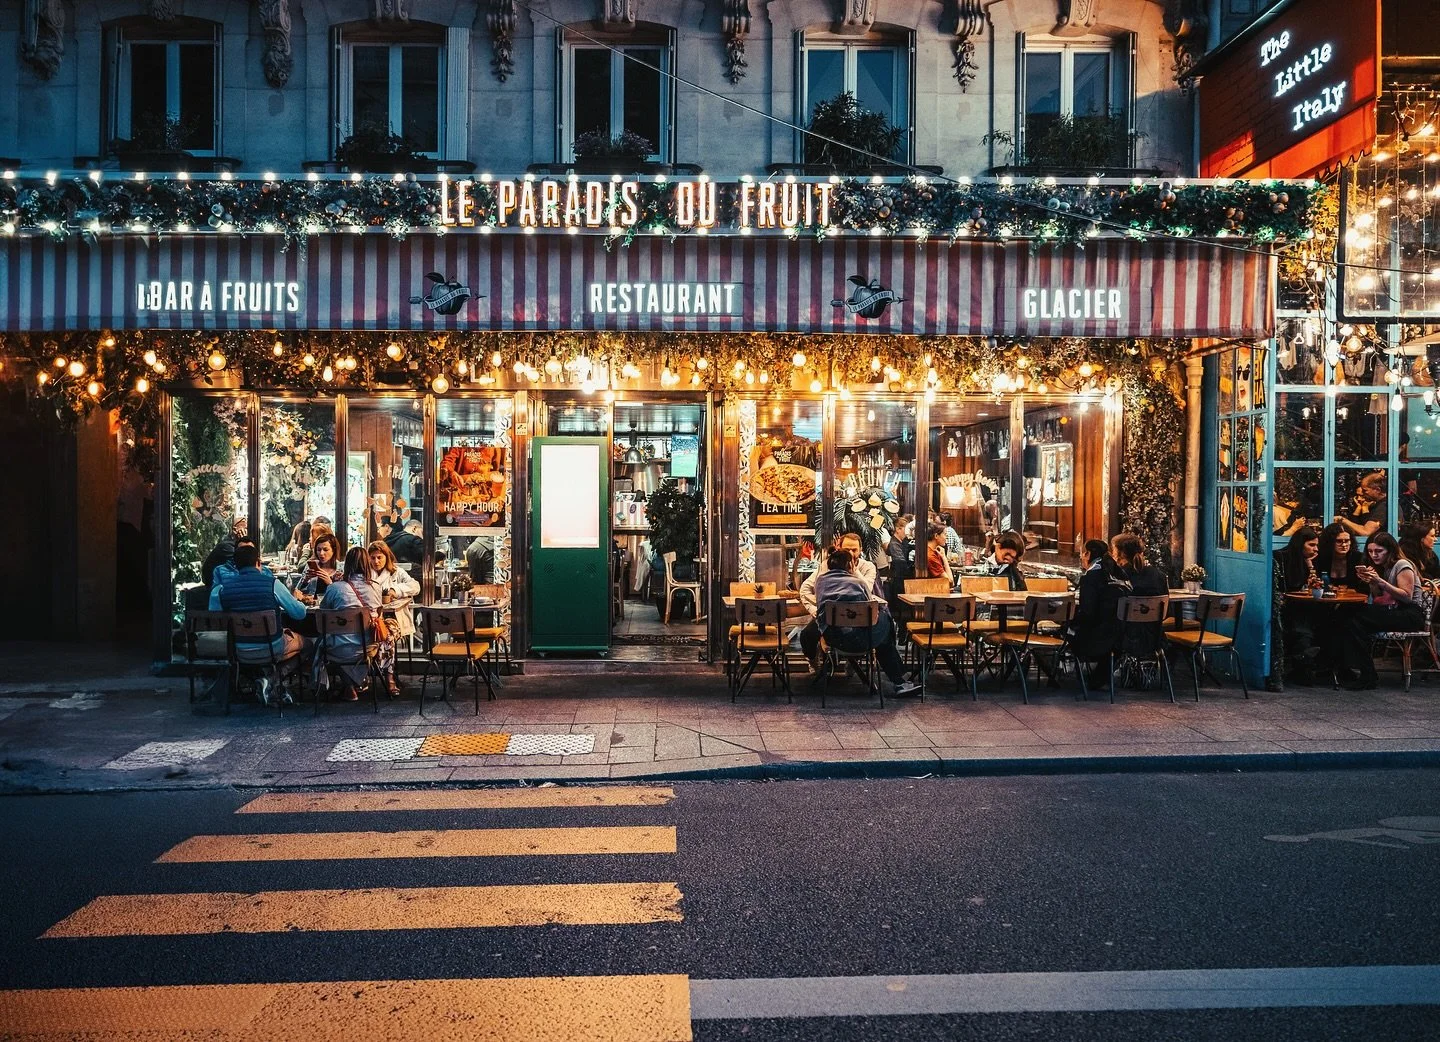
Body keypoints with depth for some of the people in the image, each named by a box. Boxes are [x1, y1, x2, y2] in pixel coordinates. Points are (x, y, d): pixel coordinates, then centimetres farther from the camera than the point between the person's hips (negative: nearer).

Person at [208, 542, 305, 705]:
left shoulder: (219, 589, -7)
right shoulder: (272, 583, -14)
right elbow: (300, 613, -7)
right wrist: (298, 599, 16)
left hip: (241, 654, 3)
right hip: (273, 650, -3)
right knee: (302, 640, 26)